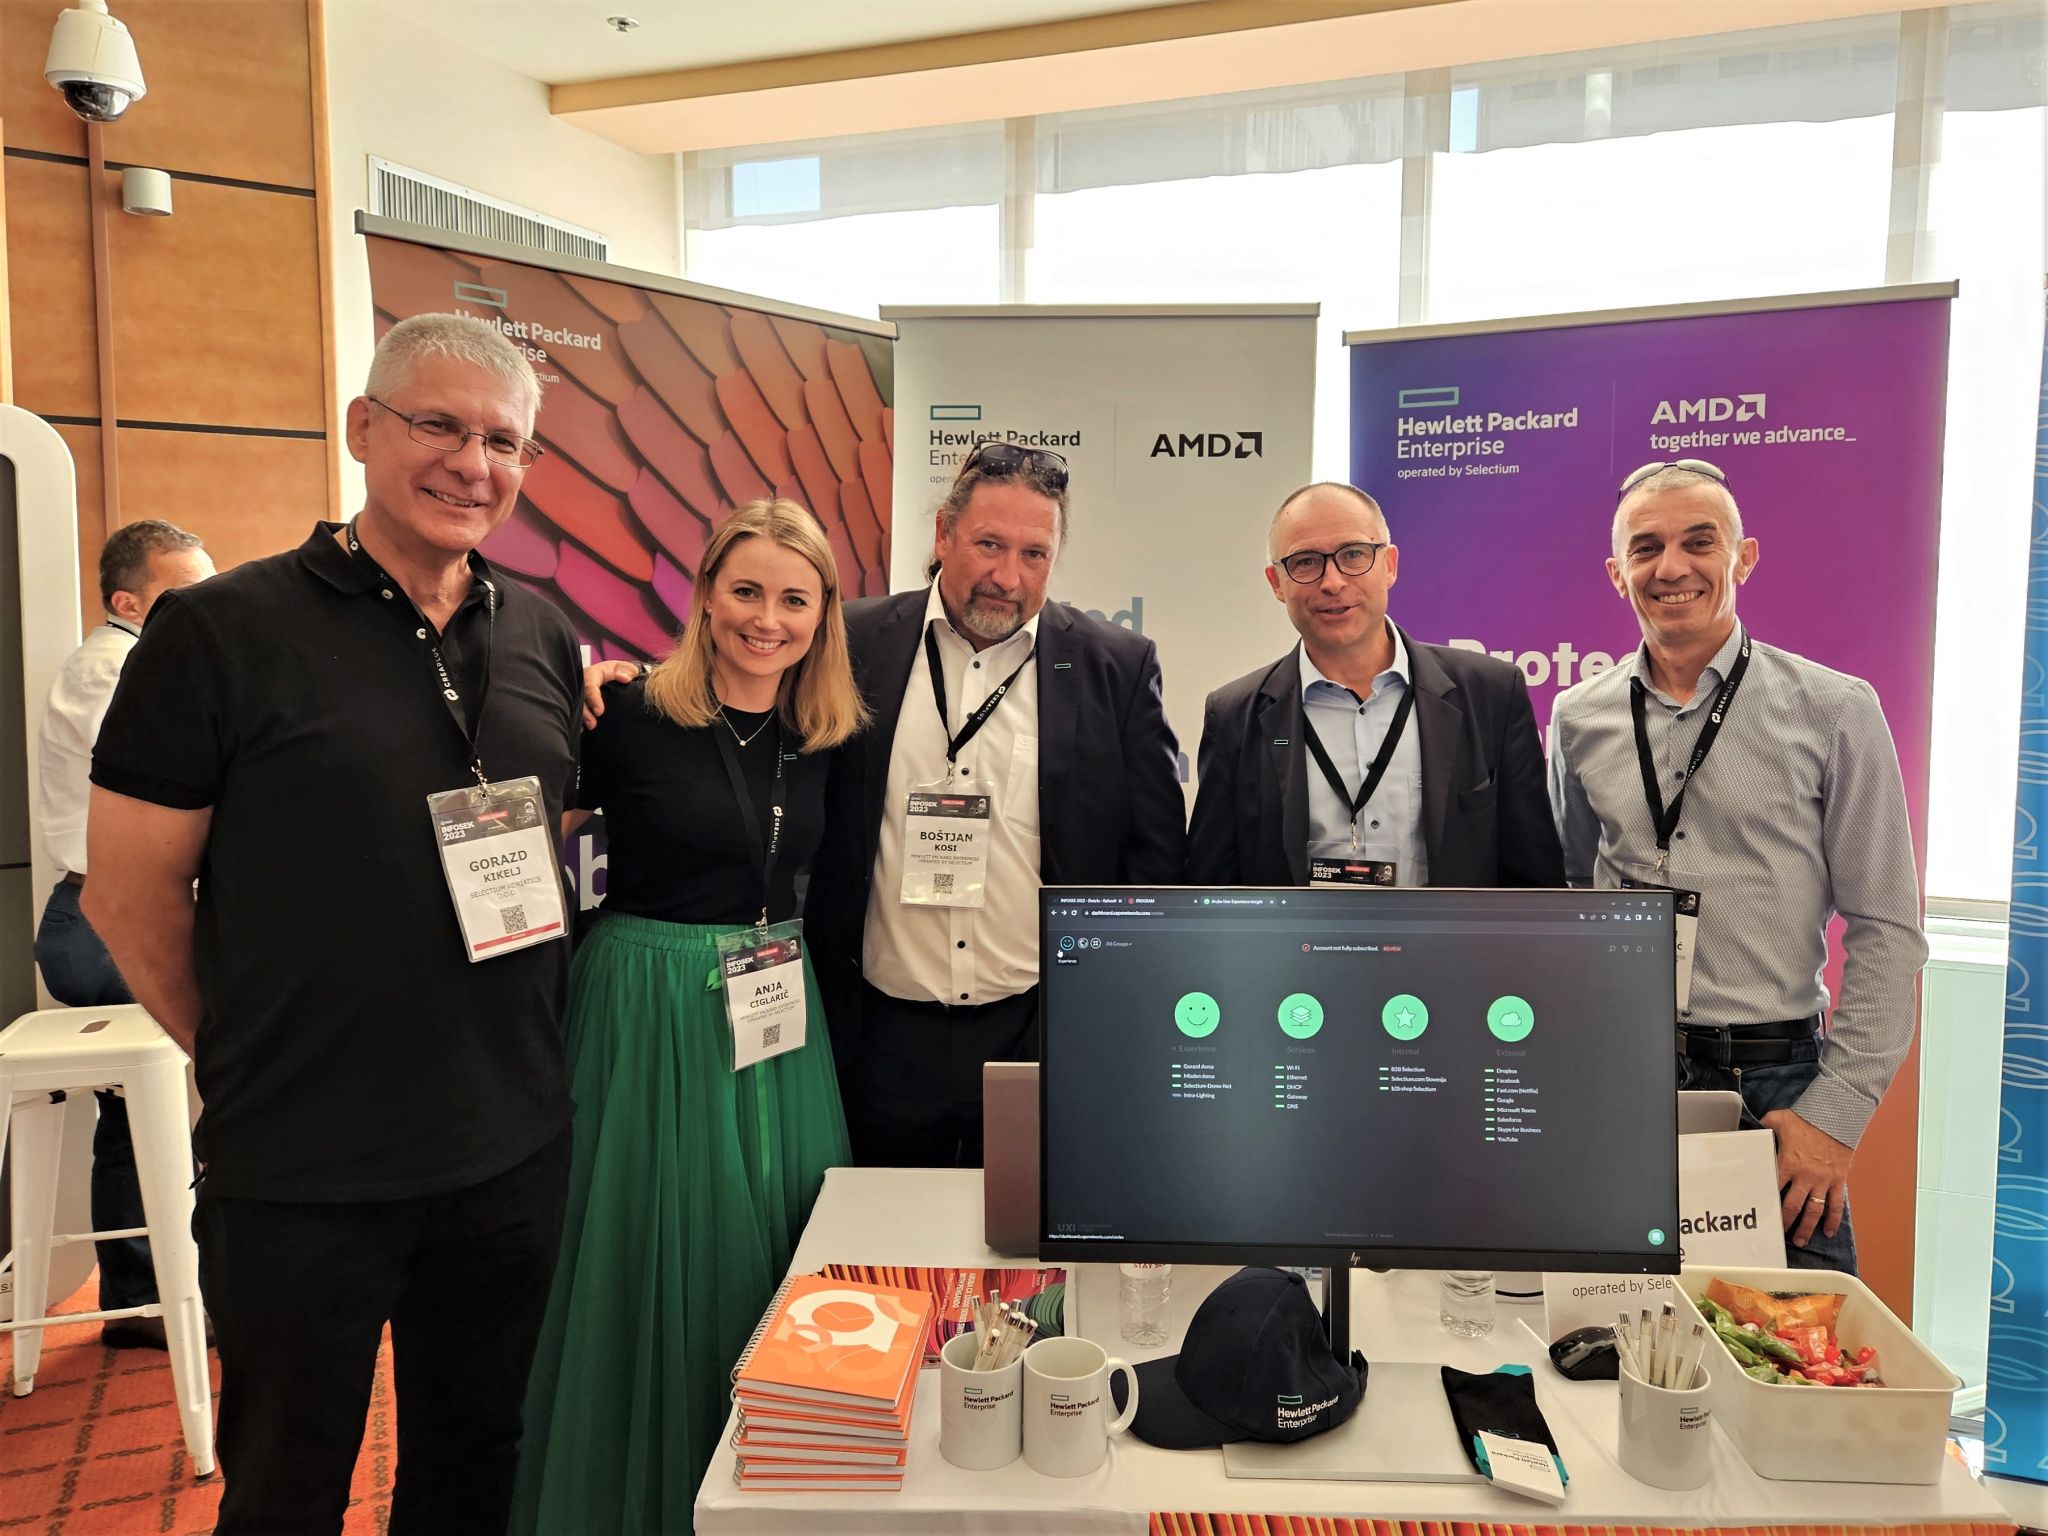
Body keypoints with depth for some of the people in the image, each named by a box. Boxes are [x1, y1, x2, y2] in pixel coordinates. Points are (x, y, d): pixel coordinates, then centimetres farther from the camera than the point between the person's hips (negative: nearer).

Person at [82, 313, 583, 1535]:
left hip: (514, 1150, 4)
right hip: (300, 1173, -3)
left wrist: (520, 1045, 9)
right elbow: (130, 893, -6)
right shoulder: (222, 632, -10)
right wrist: (251, 1066, 0)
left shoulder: (545, 638, 3)